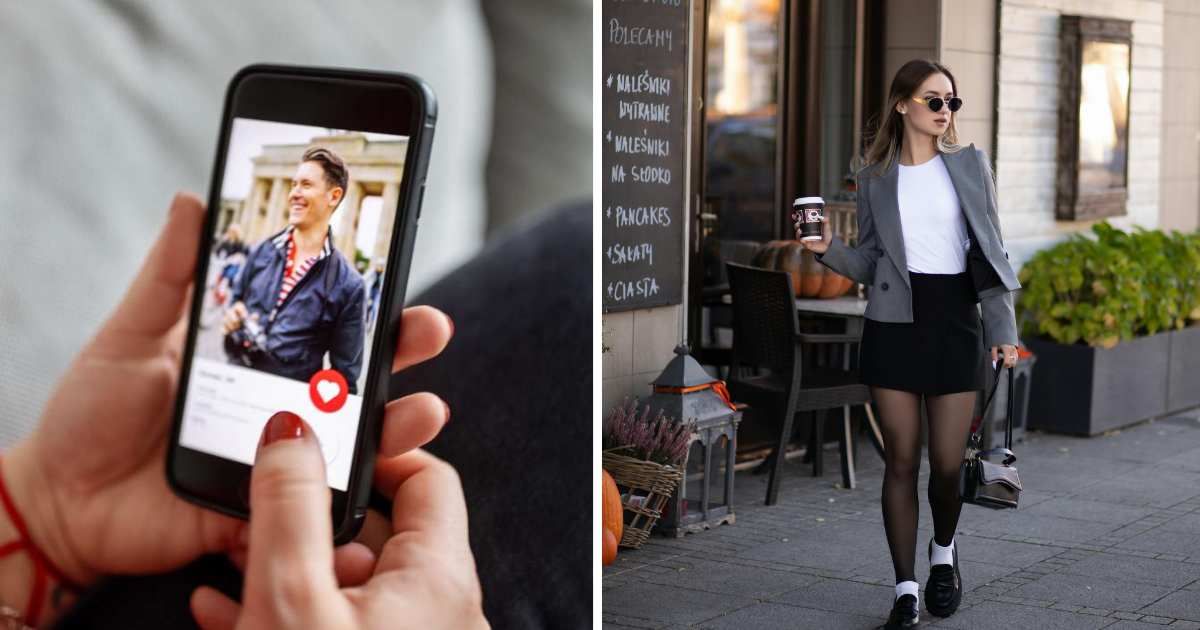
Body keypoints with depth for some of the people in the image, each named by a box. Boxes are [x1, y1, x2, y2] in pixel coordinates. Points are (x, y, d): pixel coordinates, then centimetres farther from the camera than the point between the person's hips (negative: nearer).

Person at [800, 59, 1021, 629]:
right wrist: (827, 250, -11)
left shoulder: (970, 164, 5)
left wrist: (1003, 329, -1)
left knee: (948, 462, -1)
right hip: (894, 325, 0)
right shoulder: (875, 177, 6)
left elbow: (990, 251, 5)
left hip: (955, 322, 0)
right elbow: (868, 263, 9)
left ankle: (944, 551, 30)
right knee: (901, 460, 1)